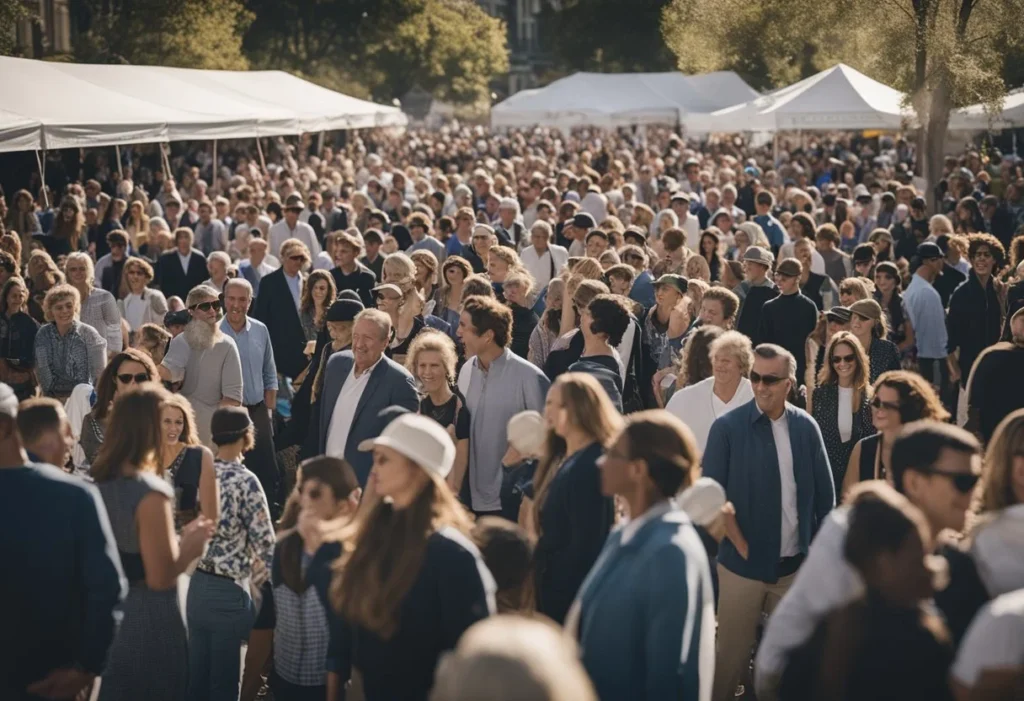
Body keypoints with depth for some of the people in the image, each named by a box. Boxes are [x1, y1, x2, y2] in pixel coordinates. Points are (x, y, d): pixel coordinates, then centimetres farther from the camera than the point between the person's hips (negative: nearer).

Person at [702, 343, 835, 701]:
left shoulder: (805, 427, -1)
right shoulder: (727, 427, -9)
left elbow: (825, 495, 6)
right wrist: (742, 548, -12)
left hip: (796, 565, 3)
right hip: (743, 563, -3)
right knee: (732, 655, 5)